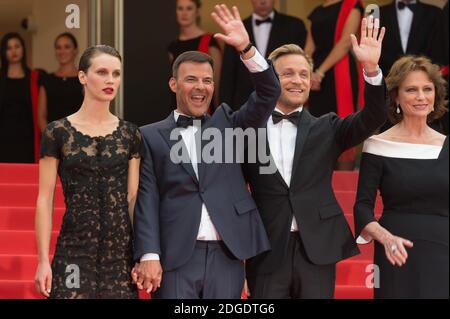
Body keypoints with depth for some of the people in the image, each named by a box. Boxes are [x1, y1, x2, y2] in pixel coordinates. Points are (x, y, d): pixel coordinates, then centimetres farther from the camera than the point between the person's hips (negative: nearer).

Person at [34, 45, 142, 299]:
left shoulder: (130, 134, 8)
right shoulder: (58, 132, 0)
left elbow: (133, 198, 8)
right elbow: (45, 200, -1)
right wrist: (43, 260, -7)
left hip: (121, 250, 2)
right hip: (74, 249, -2)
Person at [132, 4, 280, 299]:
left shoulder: (227, 124, 15)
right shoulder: (151, 136, 8)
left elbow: (269, 93, 3)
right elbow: (147, 198, 1)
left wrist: (246, 48, -11)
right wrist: (149, 255, -11)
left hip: (226, 256, 2)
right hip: (175, 257, -2)